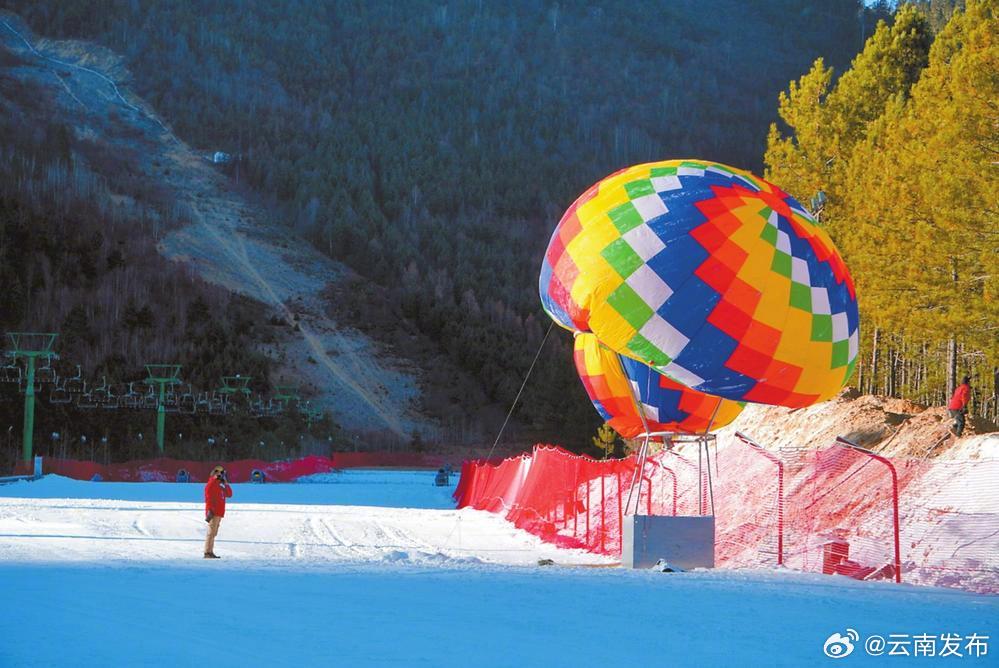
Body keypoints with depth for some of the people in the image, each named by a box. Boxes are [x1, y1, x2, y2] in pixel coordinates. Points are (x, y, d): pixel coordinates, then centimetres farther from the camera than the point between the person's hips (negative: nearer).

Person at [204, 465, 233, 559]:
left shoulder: (221, 486, 20)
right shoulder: (211, 484, -7)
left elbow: (229, 494, 18)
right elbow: (208, 498, -15)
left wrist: (226, 483, 10)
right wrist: (210, 510, -21)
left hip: (219, 513, 9)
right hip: (213, 512, -9)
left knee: (213, 533, 10)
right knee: (211, 532, -12)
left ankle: (210, 552, 13)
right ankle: (207, 553, -14)